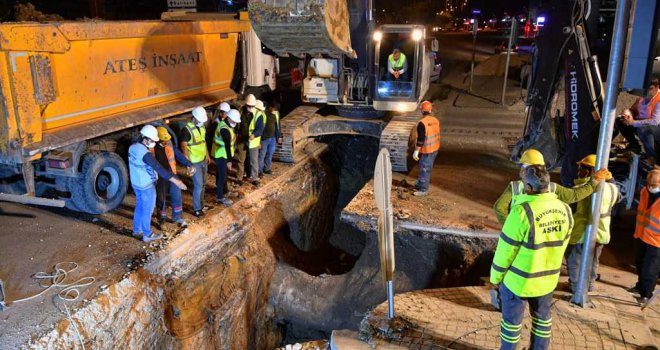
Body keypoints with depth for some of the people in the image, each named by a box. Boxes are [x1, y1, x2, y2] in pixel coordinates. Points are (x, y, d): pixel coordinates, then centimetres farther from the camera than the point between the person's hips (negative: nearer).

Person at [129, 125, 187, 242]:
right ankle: (147, 235, 20)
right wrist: (176, 181, -34)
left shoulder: (132, 147, -2)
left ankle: (136, 230, 36)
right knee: (147, 210, 7)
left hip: (136, 183, 8)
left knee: (139, 207, 23)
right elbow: (159, 169, -33)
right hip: (146, 186, -8)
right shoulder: (145, 154, -29)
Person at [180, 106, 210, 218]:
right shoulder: (187, 129, -20)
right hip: (195, 162, -8)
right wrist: (188, 162, -21)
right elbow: (183, 146, -19)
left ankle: (200, 205, 29)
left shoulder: (202, 126, 4)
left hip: (203, 160, 8)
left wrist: (207, 155, 19)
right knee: (198, 185, -5)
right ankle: (197, 209, 6)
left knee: (203, 184, 15)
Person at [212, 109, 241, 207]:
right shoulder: (225, 129, -29)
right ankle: (220, 197, 5)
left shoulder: (224, 123, 3)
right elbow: (227, 146, -31)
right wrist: (229, 160, -32)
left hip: (221, 153, 10)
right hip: (221, 154, -10)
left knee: (221, 174, 22)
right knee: (222, 176, -4)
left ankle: (223, 190, 37)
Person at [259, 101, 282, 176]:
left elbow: (277, 125, 13)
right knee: (262, 154, 3)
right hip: (264, 138, -6)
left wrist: (279, 136, 15)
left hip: (273, 137, 6)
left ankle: (266, 168, 31)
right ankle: (259, 170, 14)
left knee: (270, 153, 15)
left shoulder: (276, 114, 2)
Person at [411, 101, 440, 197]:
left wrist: (416, 151, -16)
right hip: (435, 149, 8)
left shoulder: (422, 123, -22)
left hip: (426, 150, -8)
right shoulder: (436, 120, 2)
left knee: (424, 169, 0)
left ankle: (423, 190, 6)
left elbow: (420, 139, -23)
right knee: (428, 168, 20)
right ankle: (422, 184, 34)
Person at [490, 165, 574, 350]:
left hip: (518, 279, -5)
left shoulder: (522, 211, -27)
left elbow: (506, 250, -20)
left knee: (512, 319, 14)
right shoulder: (564, 209, -7)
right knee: (542, 317, 23)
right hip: (548, 279, 6)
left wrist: (495, 277, -5)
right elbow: (561, 245, 6)